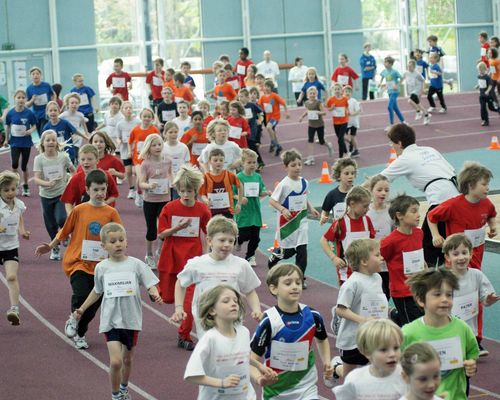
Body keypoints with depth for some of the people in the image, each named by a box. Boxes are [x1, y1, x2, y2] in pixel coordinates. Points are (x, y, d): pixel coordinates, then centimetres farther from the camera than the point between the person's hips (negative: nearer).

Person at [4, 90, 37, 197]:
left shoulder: (29, 113, -11)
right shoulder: (10, 113, -7)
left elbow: (34, 126, 0)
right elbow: (7, 126, 8)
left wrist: (30, 131, -21)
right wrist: (6, 139, 12)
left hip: (26, 142, 0)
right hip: (15, 142, 0)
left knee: (24, 166, 8)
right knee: (14, 164, -14)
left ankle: (25, 186, 26)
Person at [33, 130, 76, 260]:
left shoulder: (63, 157, -8)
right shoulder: (39, 159, -9)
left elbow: (73, 171, 8)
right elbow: (36, 179, -16)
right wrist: (47, 183, -33)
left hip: (62, 193, -2)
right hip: (46, 196, 2)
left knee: (61, 219, -21)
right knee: (51, 225, 9)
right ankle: (55, 248, 29)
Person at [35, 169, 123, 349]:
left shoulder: (111, 213, -1)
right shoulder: (79, 210, -2)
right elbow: (65, 232, 10)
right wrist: (50, 246, 7)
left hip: (100, 265, 2)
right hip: (78, 262, -2)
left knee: (94, 303, 9)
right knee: (81, 294, -22)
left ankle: (80, 333, 32)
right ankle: (73, 318, 11)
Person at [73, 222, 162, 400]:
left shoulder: (135, 264, -5)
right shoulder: (101, 268, 0)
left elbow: (150, 285, -6)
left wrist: (155, 295, -28)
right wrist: (82, 309, 15)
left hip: (131, 320, 1)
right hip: (110, 320, -1)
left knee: (127, 360, 17)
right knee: (116, 361, -14)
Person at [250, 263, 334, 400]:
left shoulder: (312, 316, -7)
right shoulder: (269, 321, -19)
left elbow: (322, 339, 16)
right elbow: (254, 357, -15)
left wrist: (327, 362, 2)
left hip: (307, 388, 2)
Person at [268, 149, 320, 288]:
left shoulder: (304, 182, 1)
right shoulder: (284, 184, -17)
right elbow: (272, 200, -14)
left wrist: (311, 209, 3)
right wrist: (283, 210, -28)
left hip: (301, 220, 4)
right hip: (287, 221, -4)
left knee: (302, 250, -3)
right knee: (288, 251, 7)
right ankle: (274, 256, 41)